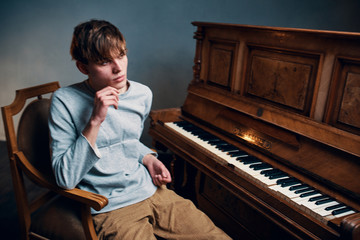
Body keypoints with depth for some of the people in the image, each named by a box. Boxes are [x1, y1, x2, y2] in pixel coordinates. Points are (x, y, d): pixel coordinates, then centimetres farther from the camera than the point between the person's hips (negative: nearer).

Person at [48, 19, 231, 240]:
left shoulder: (143, 95, 3)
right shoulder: (65, 101, -12)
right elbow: (65, 179, -16)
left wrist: (148, 158, 1)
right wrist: (95, 121, -25)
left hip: (152, 191, 5)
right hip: (112, 208, -4)